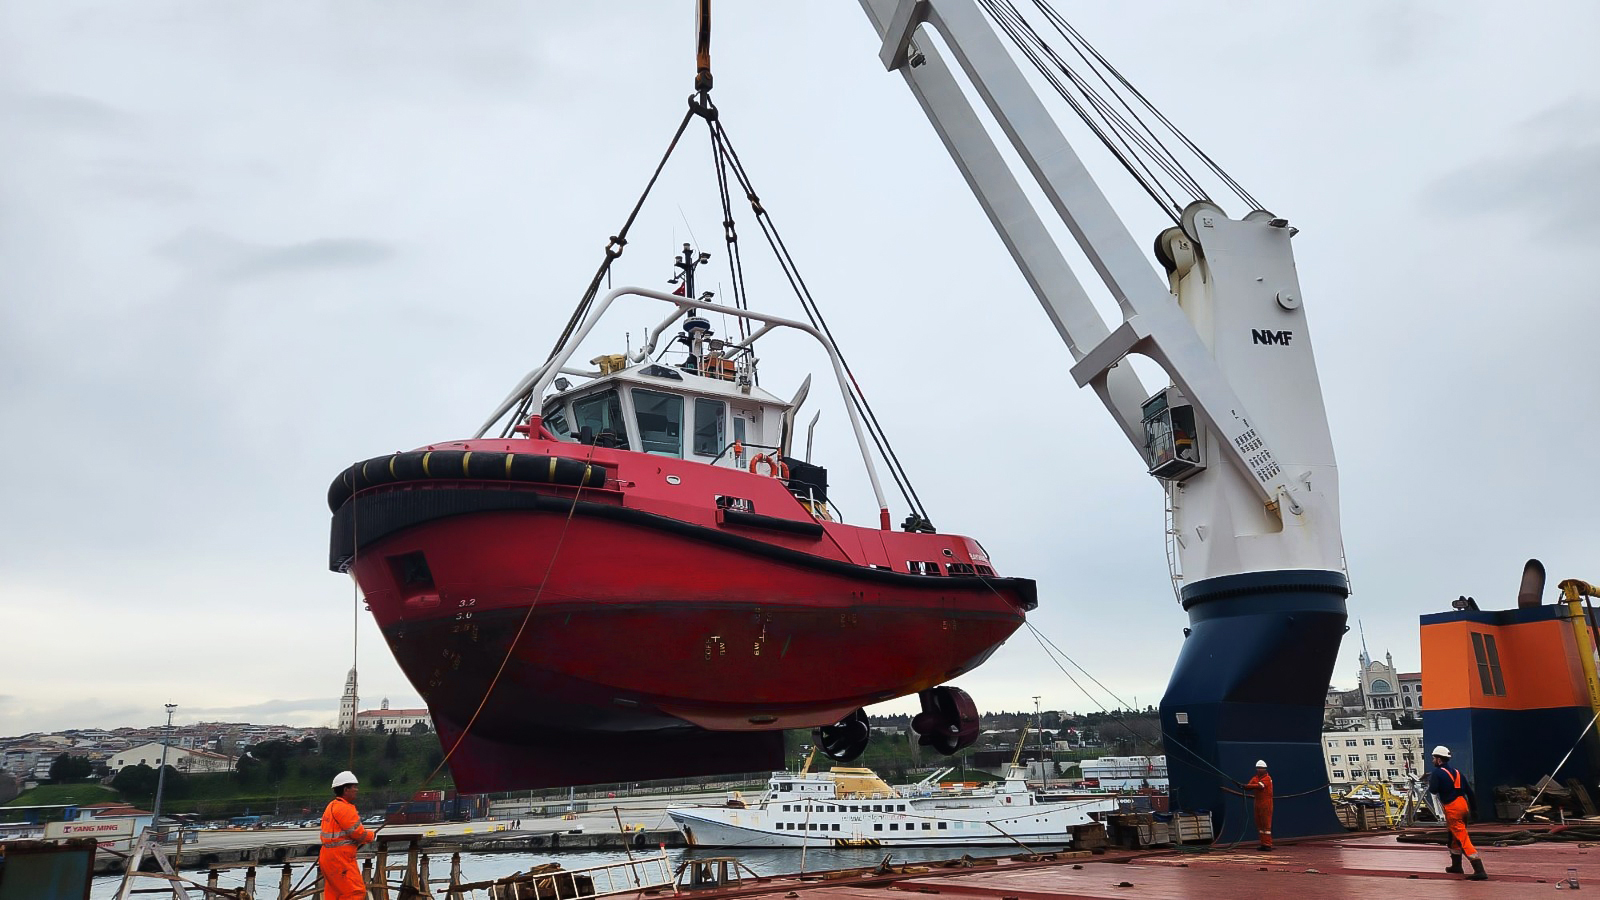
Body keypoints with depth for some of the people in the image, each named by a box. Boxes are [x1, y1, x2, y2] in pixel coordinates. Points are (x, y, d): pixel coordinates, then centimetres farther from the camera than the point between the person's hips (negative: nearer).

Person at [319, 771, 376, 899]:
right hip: (339, 859, -11)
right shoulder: (344, 808, -18)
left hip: (329, 857, 11)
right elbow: (359, 833, -17)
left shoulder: (332, 806, 16)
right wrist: (372, 836, 2)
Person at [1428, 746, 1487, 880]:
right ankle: (1456, 865, 34)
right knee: (1454, 837, 23)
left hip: (1452, 808, -9)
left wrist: (1429, 784, 6)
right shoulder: (1455, 770, 15)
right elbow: (1466, 788, 13)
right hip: (1463, 804, 9)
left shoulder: (1438, 772, -8)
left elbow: (1433, 790, -16)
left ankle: (1479, 870, -19)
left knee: (1463, 839, -11)